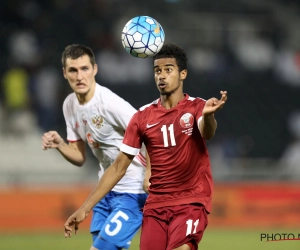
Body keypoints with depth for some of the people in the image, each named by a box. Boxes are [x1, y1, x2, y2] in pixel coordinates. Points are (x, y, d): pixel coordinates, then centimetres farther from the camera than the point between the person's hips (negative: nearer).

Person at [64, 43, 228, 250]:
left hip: (191, 202, -4)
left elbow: (207, 133, -25)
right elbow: (119, 167, 10)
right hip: (155, 205, 4)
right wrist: (85, 208, 5)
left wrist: (208, 115, -51)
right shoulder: (143, 117, 7)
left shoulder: (196, 107, -2)